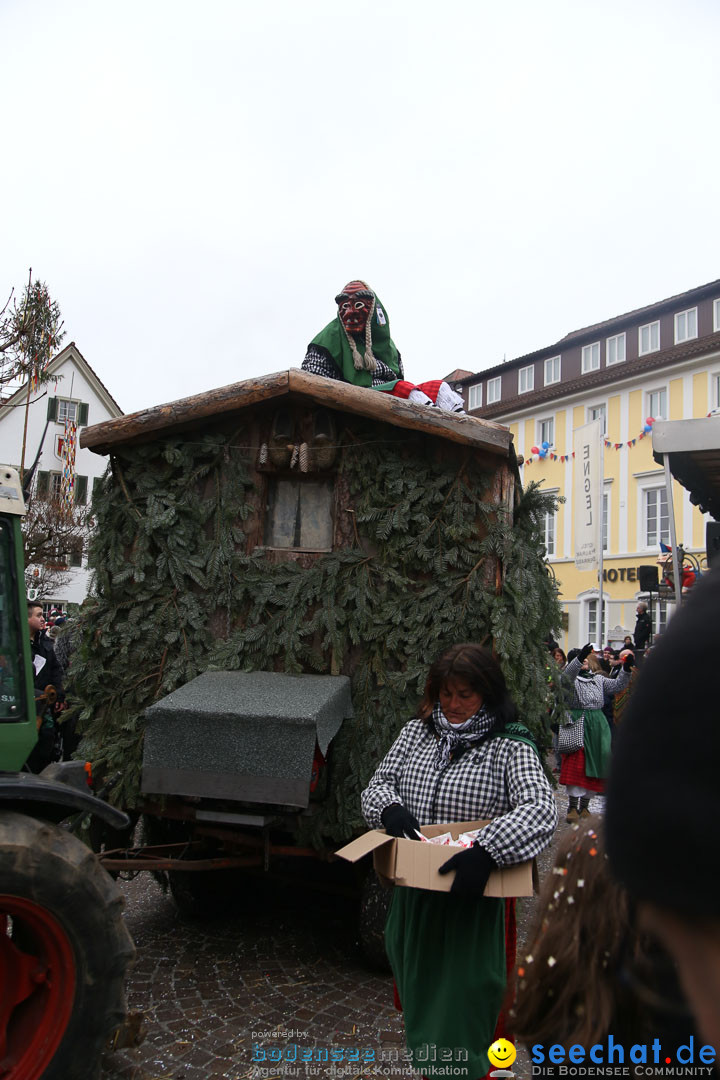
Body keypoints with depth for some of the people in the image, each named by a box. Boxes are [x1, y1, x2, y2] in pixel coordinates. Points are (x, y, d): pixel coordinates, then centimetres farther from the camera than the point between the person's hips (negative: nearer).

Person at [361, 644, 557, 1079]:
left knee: (459, 1018, 7)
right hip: (412, 900, 5)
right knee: (418, 1006, 24)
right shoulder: (416, 733, 2)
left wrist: (487, 851, -39)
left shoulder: (510, 747, -13)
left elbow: (541, 810, -26)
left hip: (471, 903, -5)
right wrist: (389, 807, -16)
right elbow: (377, 785, 7)